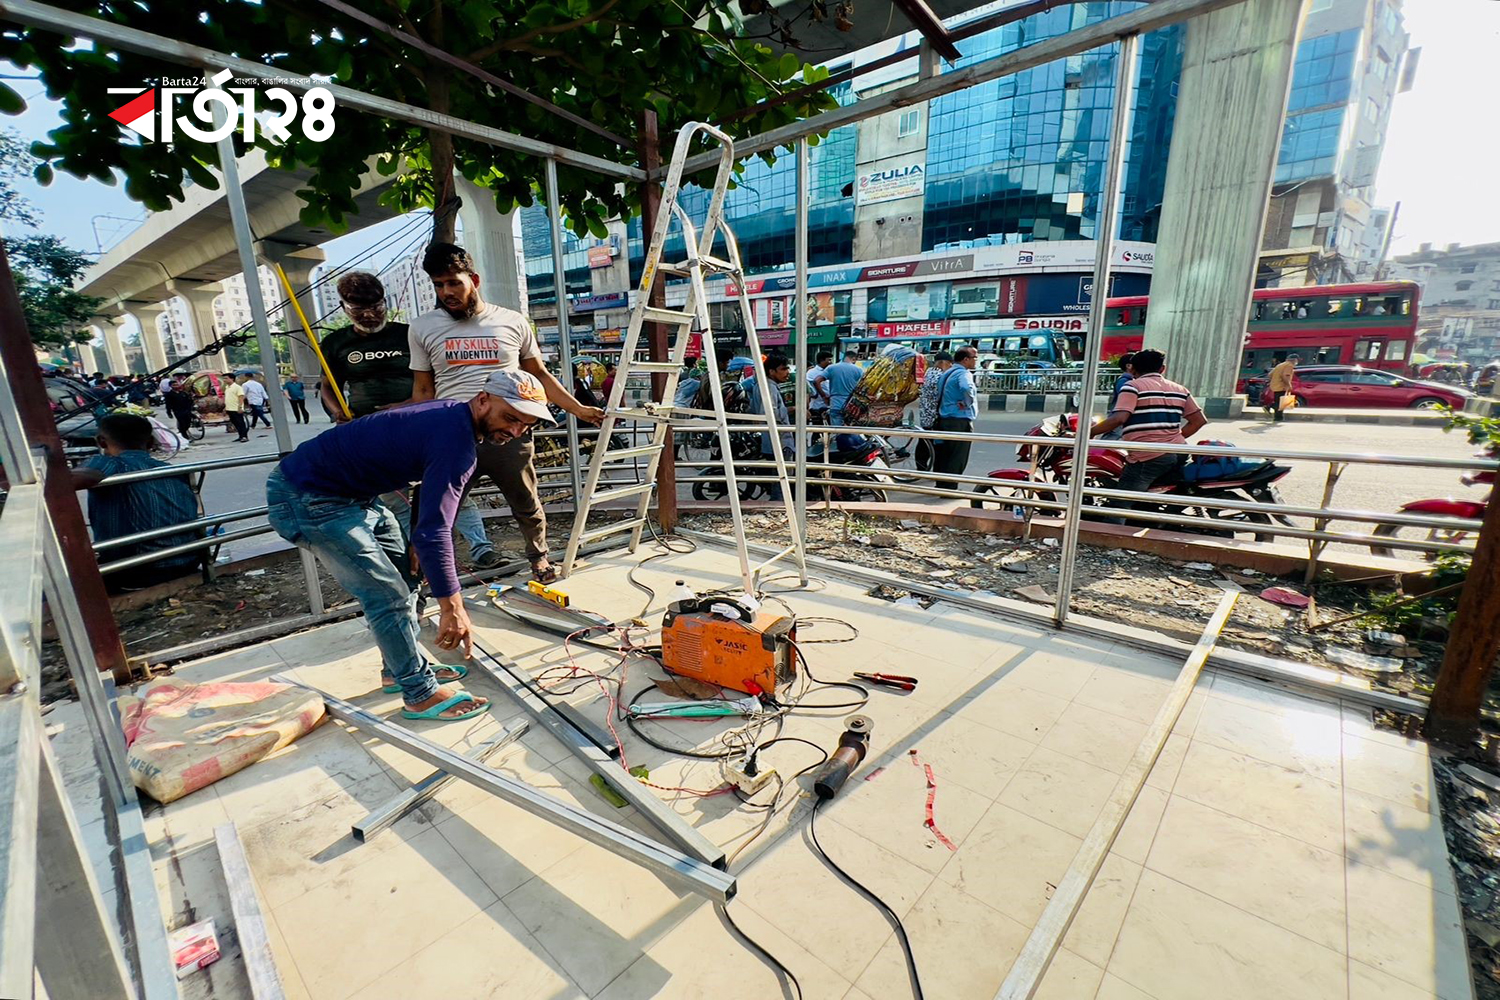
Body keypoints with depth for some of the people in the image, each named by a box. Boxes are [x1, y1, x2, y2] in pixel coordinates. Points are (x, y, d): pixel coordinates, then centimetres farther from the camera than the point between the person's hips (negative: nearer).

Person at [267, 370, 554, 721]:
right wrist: (452, 607, -31)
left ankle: (400, 670, 29)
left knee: (403, 576, 15)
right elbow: (433, 531, -34)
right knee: (389, 597, -9)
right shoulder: (455, 439, -28)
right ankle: (421, 695, 6)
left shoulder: (450, 415, 2)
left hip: (353, 495, 10)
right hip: (309, 501, -10)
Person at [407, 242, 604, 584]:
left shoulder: (512, 322, 4)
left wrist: (579, 409, 6)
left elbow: (539, 375, 11)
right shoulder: (423, 328, 7)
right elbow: (422, 389, 10)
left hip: (509, 436, 0)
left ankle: (539, 557, 39)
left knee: (527, 505, 14)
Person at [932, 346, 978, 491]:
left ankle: (941, 485, 23)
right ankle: (949, 488, 0)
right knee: (958, 458, -2)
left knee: (943, 455, 15)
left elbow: (939, 394, 26)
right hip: (960, 421, -9)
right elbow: (966, 388, -37)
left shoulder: (946, 373, 16)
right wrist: (967, 403, -20)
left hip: (944, 419, 9)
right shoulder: (963, 373, -14)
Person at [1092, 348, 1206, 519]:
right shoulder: (1179, 389, 18)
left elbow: (1119, 418, -17)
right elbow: (1199, 420, 17)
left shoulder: (1133, 386, -2)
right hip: (1178, 454, 7)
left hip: (1148, 457, -7)